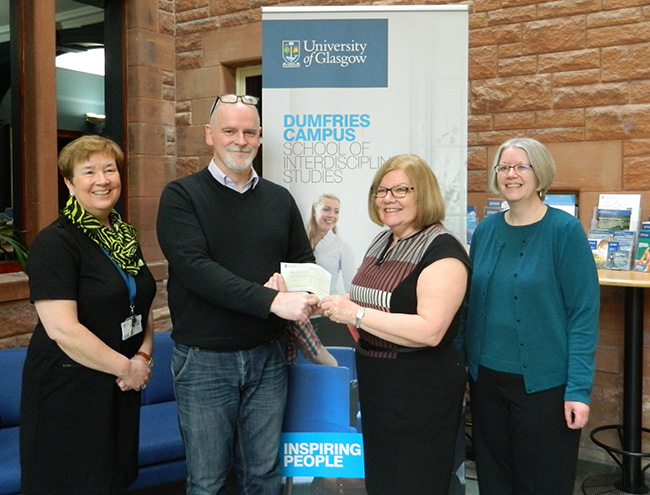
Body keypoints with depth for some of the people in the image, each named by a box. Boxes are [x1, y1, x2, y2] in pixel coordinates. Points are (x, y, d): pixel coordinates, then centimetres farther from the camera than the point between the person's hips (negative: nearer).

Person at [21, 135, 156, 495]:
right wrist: (127, 367, -16)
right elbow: (61, 329, -23)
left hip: (121, 389, 7)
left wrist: (144, 356, 0)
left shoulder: (125, 237, 9)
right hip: (69, 394, -7)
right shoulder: (55, 243, -15)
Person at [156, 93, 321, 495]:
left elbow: (306, 262, 14)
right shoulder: (182, 196, -5)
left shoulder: (280, 199, 9)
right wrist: (272, 301, -27)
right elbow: (195, 268, -19)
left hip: (268, 357, 4)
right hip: (204, 360, -3)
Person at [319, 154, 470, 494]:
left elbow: (429, 330, -27)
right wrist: (340, 304, 1)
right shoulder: (381, 242, 8)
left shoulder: (442, 249, -17)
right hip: (375, 383, 8)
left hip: (421, 390, -8)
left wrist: (356, 314, -24)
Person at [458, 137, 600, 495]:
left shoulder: (564, 230, -9)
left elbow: (584, 314, -11)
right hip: (487, 378, 4)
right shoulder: (486, 230, 4)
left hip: (543, 382, -4)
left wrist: (578, 388, -15)